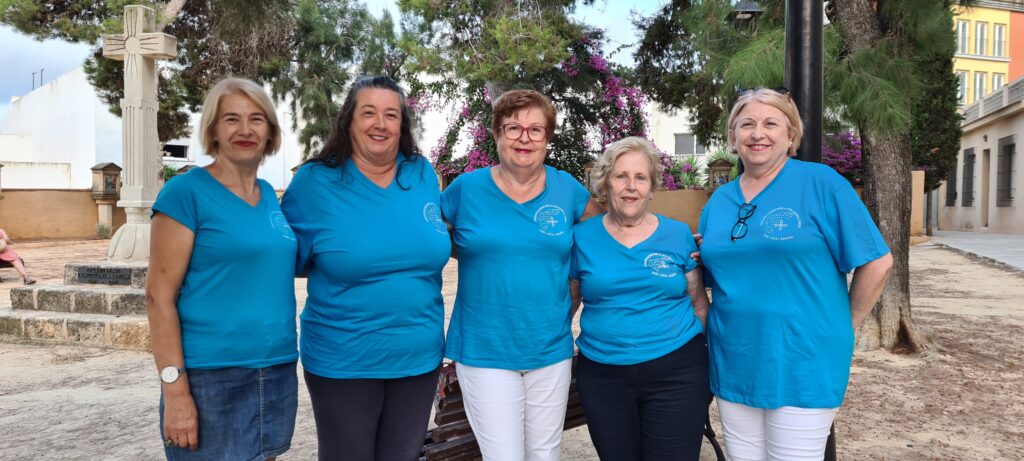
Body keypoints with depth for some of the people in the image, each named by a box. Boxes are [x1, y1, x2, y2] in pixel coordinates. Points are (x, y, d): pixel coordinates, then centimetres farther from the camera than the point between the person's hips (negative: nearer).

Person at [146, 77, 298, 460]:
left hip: (278, 373, 6)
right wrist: (175, 389, -16)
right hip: (210, 377, -6)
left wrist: (284, 365, 12)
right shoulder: (186, 192, -8)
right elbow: (159, 296, -11)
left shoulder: (270, 195, 9)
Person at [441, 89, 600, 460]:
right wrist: (483, 253, -5)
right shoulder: (466, 188, -5)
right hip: (484, 352, -2)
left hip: (551, 350, 3)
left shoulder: (567, 189, 1)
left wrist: (571, 304, 10)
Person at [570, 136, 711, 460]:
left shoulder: (679, 235, 2)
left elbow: (699, 302, 7)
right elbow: (566, 301, 10)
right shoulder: (582, 237, 1)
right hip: (603, 377, 1)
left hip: (676, 374, -1)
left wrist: (713, 364, 7)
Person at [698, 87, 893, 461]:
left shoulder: (820, 183, -7)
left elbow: (877, 262, -6)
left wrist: (845, 326, -1)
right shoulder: (718, 201, 8)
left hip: (802, 365, -5)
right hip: (733, 366, 5)